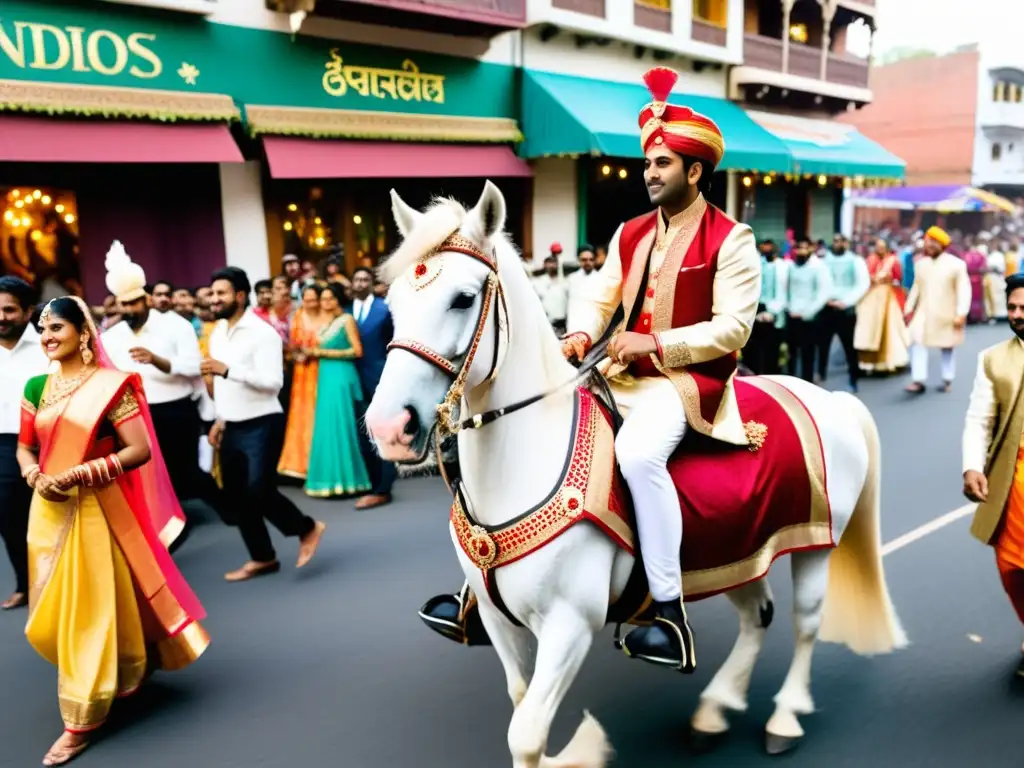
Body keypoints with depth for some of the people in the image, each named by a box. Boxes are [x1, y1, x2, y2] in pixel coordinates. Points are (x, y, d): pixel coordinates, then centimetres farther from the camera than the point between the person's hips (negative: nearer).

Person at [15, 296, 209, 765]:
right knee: (52, 615, 15)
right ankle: (104, 679, 42)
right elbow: (25, 448, 12)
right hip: (49, 510, 6)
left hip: (96, 510, -6)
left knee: (91, 609, 3)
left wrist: (77, 474, -21)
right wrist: (36, 476, -9)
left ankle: (81, 721, 18)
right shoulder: (36, 387, 5)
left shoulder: (111, 385, -12)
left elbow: (140, 450, -16)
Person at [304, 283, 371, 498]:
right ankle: (331, 478, 12)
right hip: (326, 378, 8)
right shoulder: (328, 323, 18)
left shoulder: (347, 319, -5)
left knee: (340, 427, -5)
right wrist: (314, 353, 0)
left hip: (341, 377, -8)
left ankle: (345, 479, 2)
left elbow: (357, 351, -12)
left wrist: (325, 353, -10)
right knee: (327, 427, 7)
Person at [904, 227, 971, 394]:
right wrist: (909, 308, 11)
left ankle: (947, 380, 22)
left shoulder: (956, 264, -8)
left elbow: (964, 290, -11)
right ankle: (919, 380, -13)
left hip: (946, 314, -3)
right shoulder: (920, 264, 7)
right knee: (917, 342, -12)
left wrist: (961, 314, -18)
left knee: (947, 347, 10)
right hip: (924, 312, 3)